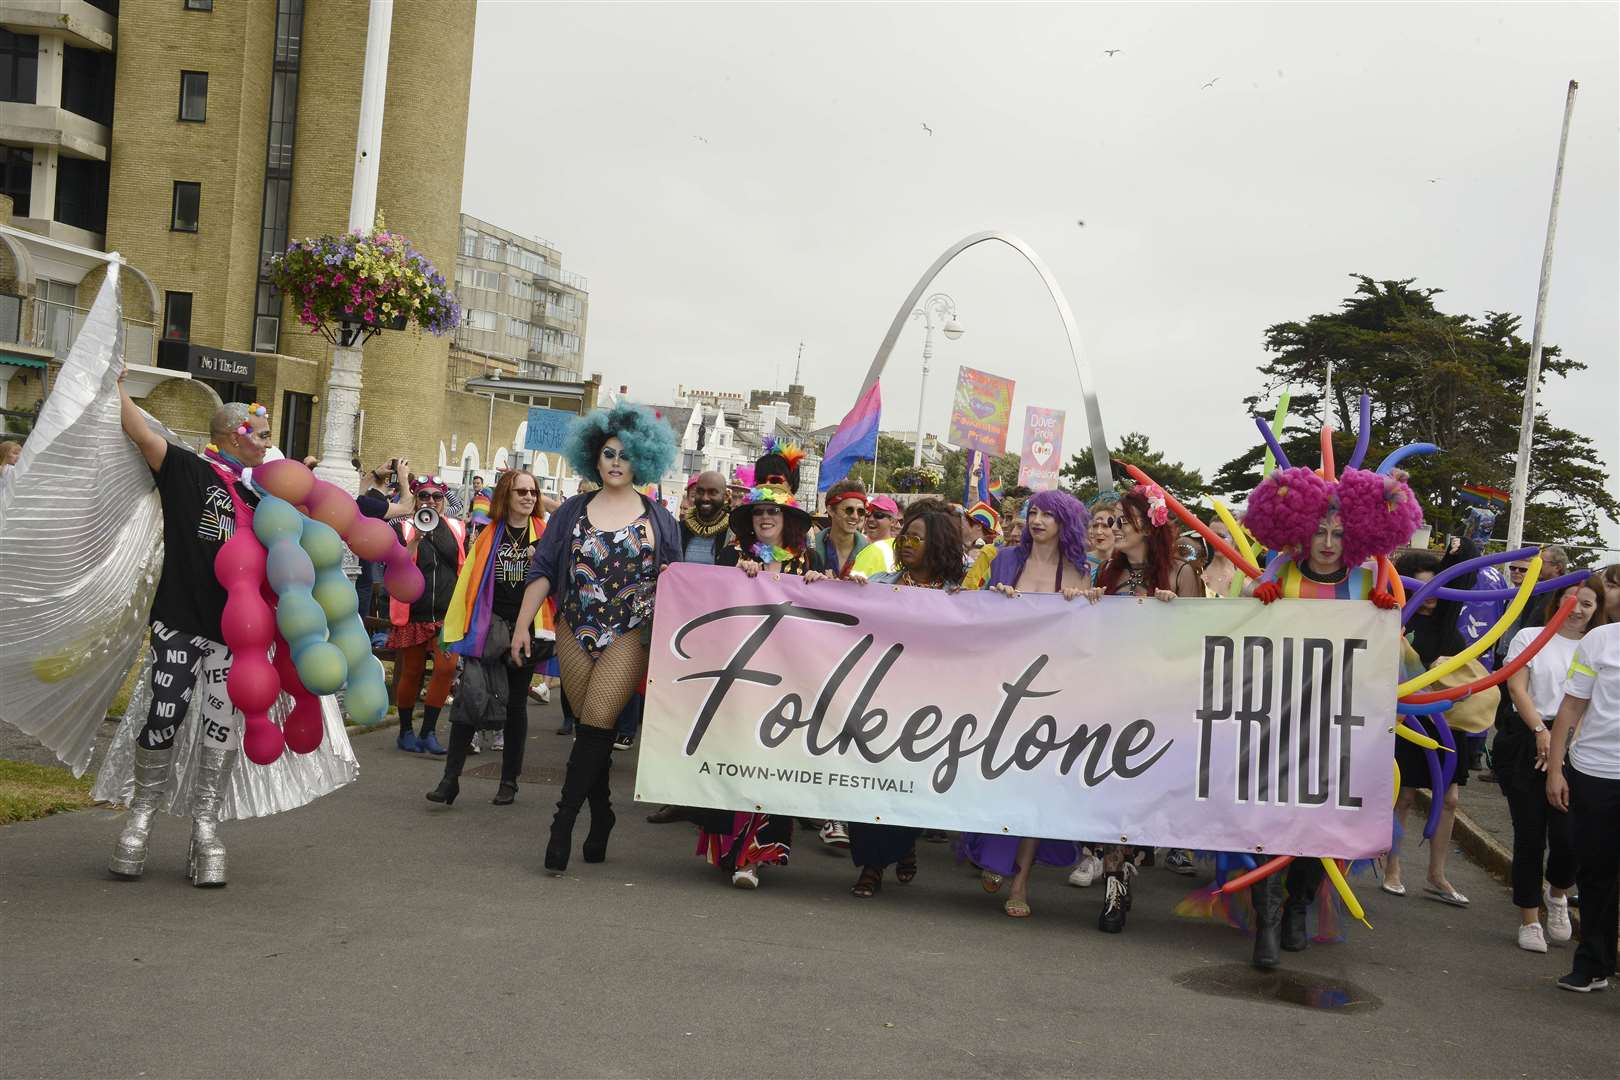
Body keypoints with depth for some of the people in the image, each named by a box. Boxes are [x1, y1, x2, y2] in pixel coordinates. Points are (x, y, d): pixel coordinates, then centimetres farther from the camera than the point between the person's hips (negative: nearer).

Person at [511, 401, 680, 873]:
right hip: (575, 634, 2)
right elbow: (542, 570, 6)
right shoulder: (572, 512, 8)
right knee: (590, 728, 4)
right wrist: (522, 625, -1)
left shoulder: (658, 519, 6)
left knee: (595, 725, -12)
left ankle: (563, 823, -10)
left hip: (631, 635, -2)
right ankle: (601, 816, 18)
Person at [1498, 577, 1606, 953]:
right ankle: (1529, 921, 16)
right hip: (1527, 742, 0)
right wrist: (1540, 730, -14)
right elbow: (1516, 687, -1)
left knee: (1568, 836, -9)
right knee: (1530, 835, 3)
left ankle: (1557, 893, 24)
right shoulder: (1530, 637, 6)